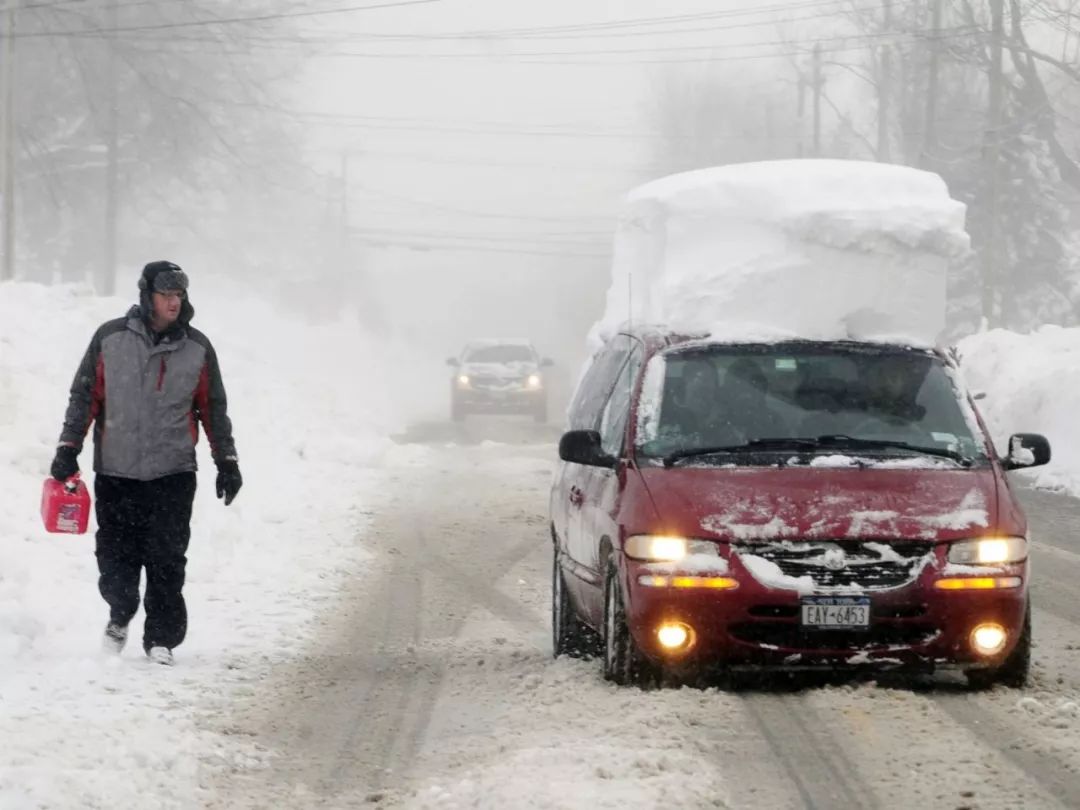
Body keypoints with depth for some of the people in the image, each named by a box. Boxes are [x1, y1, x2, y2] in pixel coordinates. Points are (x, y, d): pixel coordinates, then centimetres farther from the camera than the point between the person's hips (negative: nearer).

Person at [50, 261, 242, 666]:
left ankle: (161, 637, 6)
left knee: (167, 560, -6)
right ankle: (120, 614, 29)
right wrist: (68, 447, 2)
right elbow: (84, 395, 6)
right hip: (116, 470, 0)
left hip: (173, 472, 0)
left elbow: (214, 409, 12)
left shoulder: (197, 348, 5)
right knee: (116, 556, 2)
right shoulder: (110, 338, 1)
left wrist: (226, 461, 11)